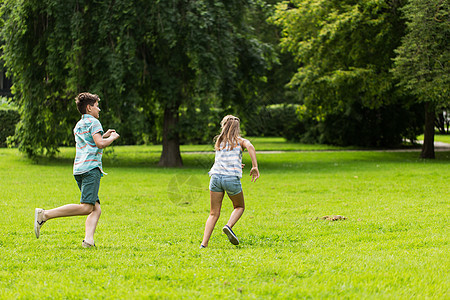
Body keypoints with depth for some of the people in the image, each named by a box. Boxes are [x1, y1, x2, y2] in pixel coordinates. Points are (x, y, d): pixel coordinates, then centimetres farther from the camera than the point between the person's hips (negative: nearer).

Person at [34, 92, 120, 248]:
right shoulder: (93, 122, -1)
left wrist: (104, 135, 33)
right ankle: (44, 215, -23)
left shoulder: (78, 126, 25)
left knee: (96, 209, 4)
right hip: (91, 167, -10)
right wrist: (112, 138, 5)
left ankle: (89, 239, -16)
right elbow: (100, 143, -14)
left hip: (79, 169, 10)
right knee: (86, 207, -17)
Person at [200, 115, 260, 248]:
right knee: (240, 207, 21)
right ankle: (229, 226, -6)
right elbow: (250, 147, -15)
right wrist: (255, 167, -17)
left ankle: (204, 243, -5)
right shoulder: (240, 141, 8)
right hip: (232, 178, -3)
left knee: (214, 213, 8)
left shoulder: (219, 141, 19)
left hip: (216, 177, 3)